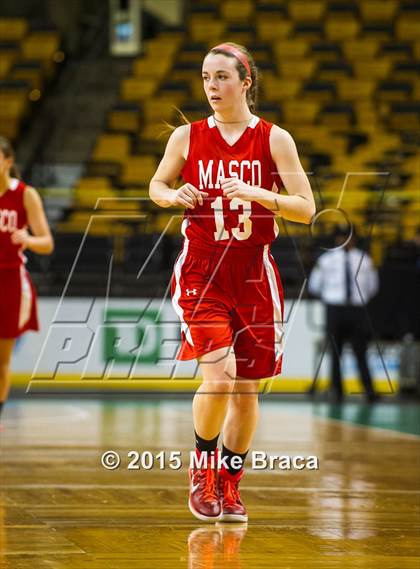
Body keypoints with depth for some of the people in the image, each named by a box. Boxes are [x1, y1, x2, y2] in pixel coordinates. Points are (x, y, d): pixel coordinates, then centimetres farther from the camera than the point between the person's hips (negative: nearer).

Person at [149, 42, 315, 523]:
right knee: (219, 376, -18)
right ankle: (202, 464, 7)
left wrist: (255, 193, -20)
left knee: (246, 389, 7)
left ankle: (229, 482, 25)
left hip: (253, 275, 1)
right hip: (200, 271, -1)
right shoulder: (187, 137, 1)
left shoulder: (273, 139, -2)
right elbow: (156, 185, 17)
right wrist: (174, 196, -6)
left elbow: (306, 208, -5)